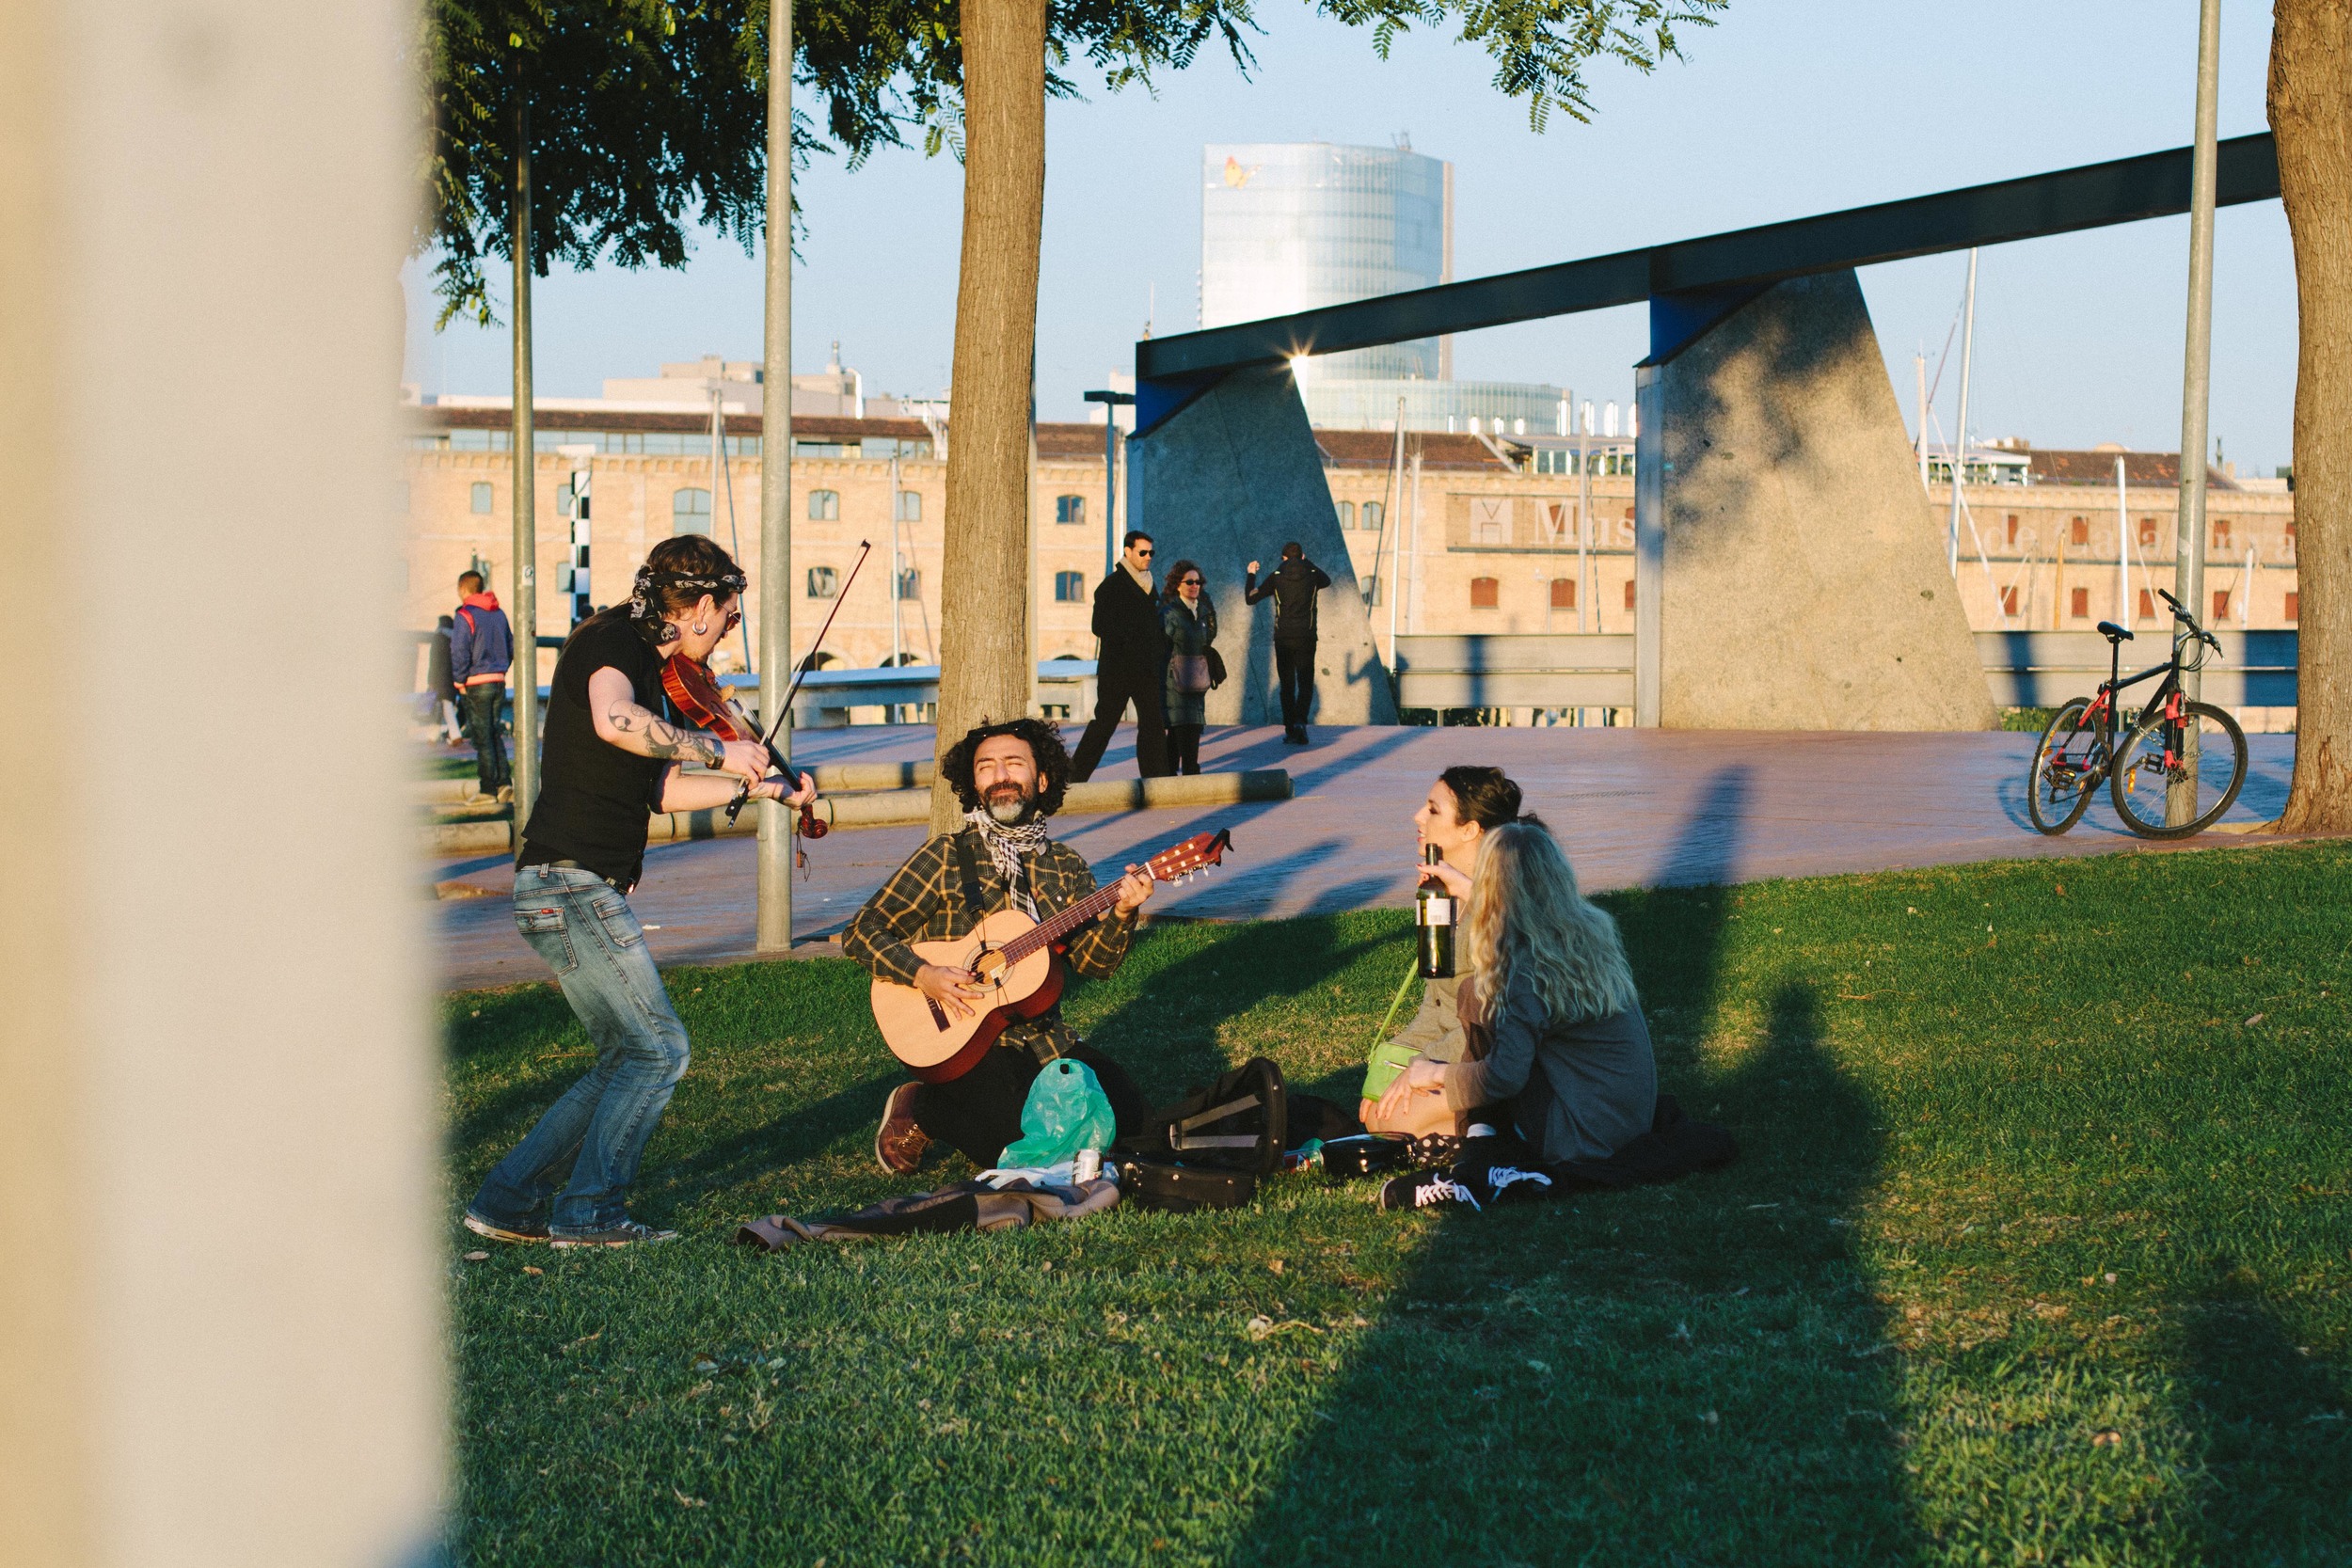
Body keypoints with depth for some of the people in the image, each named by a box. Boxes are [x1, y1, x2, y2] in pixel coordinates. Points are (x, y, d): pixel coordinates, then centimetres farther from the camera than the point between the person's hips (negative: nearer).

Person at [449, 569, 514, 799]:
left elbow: (459, 652, -15)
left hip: (477, 684, -6)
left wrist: (460, 680, -5)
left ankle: (488, 787, 1)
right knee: (494, 733, 15)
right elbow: (511, 647, 15)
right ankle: (504, 780, 6)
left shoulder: (465, 616, -12)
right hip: (498, 681, 6)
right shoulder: (499, 614, 10)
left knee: (482, 737, -1)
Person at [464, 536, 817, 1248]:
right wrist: (717, 751, -24)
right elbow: (614, 721, -34)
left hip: (577, 889, 10)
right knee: (659, 1049, -6)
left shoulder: (641, 660, 19)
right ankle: (589, 1212, 0)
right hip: (571, 884, -10)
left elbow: (660, 788, 25)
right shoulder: (613, 639, -11)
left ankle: (507, 1201, 16)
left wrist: (763, 786, 28)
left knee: (628, 1057, 14)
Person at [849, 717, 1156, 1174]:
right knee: (1022, 1140, -27)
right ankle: (918, 1110, 1)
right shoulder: (947, 858, -1)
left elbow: (1093, 962, -1)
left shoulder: (1066, 867, 10)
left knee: (1129, 1117, -13)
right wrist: (923, 975, -19)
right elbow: (861, 932, -4)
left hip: (1046, 1040, 5)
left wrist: (1120, 914, -20)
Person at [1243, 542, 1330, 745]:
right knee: (1305, 684, 5)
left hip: (1283, 639, 0)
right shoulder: (1312, 575, 1)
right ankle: (1300, 720, -20)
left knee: (1287, 685, 8)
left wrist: (1251, 575, 18)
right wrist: (1307, 563, 36)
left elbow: (1250, 598, 3)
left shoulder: (1276, 578, -2)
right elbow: (1327, 582, 26)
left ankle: (1290, 731, 6)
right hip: (1306, 637, 0)